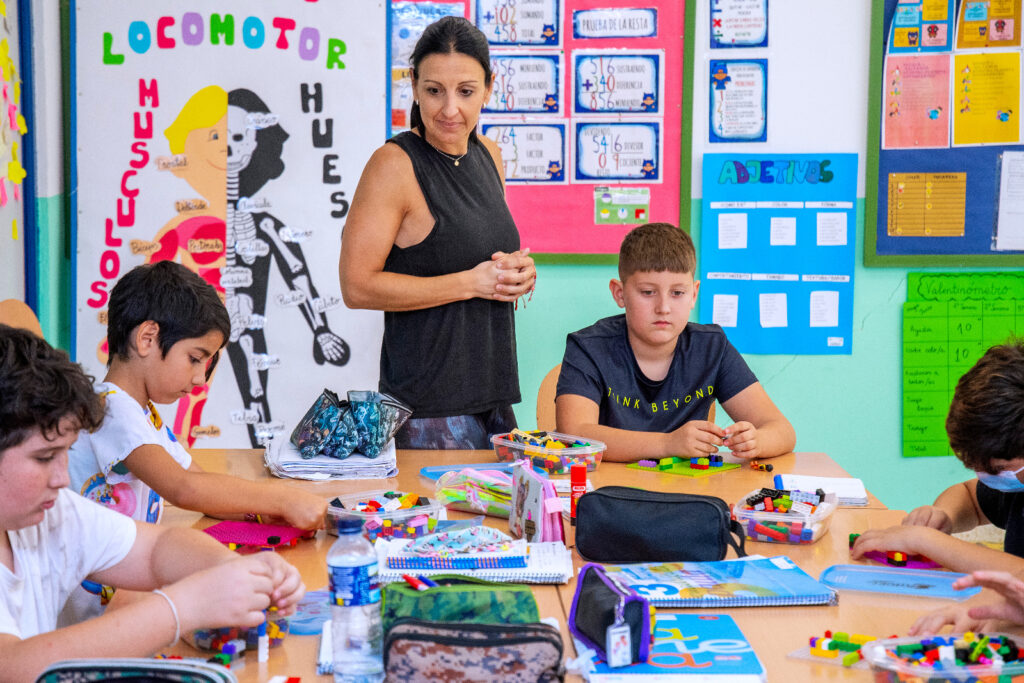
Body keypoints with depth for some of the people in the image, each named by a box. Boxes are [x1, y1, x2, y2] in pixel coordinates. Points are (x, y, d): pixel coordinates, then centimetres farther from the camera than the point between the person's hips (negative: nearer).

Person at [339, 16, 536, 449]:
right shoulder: (395, 165, -13)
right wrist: (471, 283, -16)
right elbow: (357, 286, -18)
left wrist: (516, 272, 3)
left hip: (493, 392, 7)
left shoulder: (488, 156, 11)